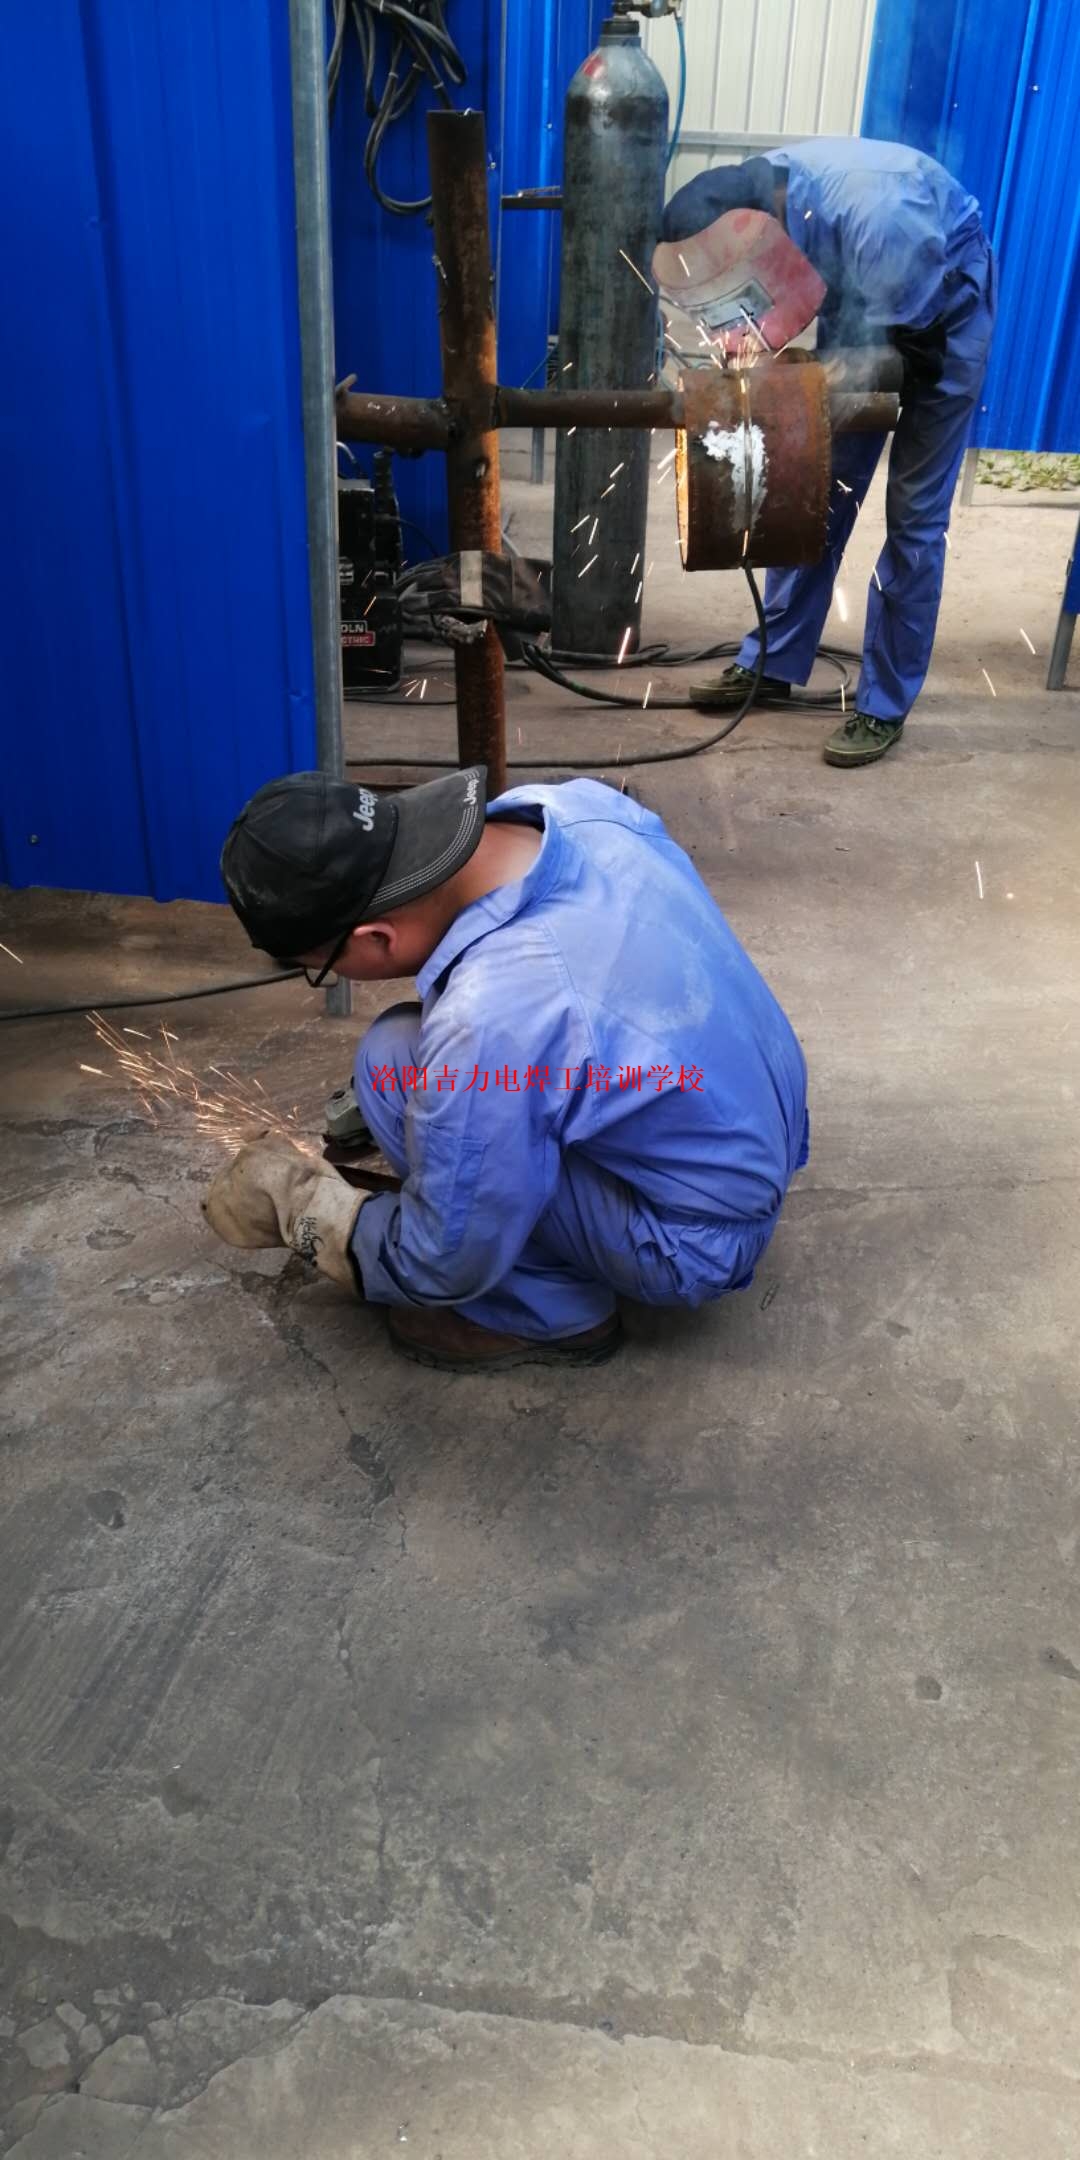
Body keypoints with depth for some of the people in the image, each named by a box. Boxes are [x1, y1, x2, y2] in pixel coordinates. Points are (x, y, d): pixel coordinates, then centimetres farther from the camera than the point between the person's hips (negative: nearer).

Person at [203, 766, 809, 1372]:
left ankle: (552, 1315, 1)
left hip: (700, 1243, -8)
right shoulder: (578, 802, -11)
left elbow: (442, 1264, -19)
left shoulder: (486, 1023, -34)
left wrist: (297, 1204, -1)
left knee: (396, 1062, -15)